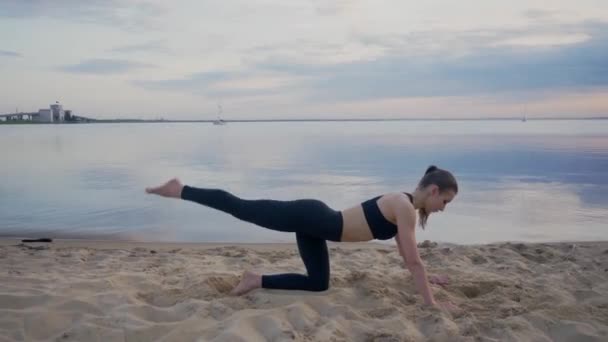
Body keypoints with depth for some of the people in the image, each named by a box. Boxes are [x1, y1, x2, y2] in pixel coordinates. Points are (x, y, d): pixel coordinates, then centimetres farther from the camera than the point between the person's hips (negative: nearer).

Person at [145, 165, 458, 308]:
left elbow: (406, 254, 25)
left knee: (318, 283, 14)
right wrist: (430, 302, -10)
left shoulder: (403, 204, 12)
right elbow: (414, 261, -15)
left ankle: (257, 281, 16)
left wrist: (427, 278, 30)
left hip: (314, 222, 9)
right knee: (240, 207, -2)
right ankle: (180, 190, 9)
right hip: (311, 217, -9)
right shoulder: (405, 208, -16)